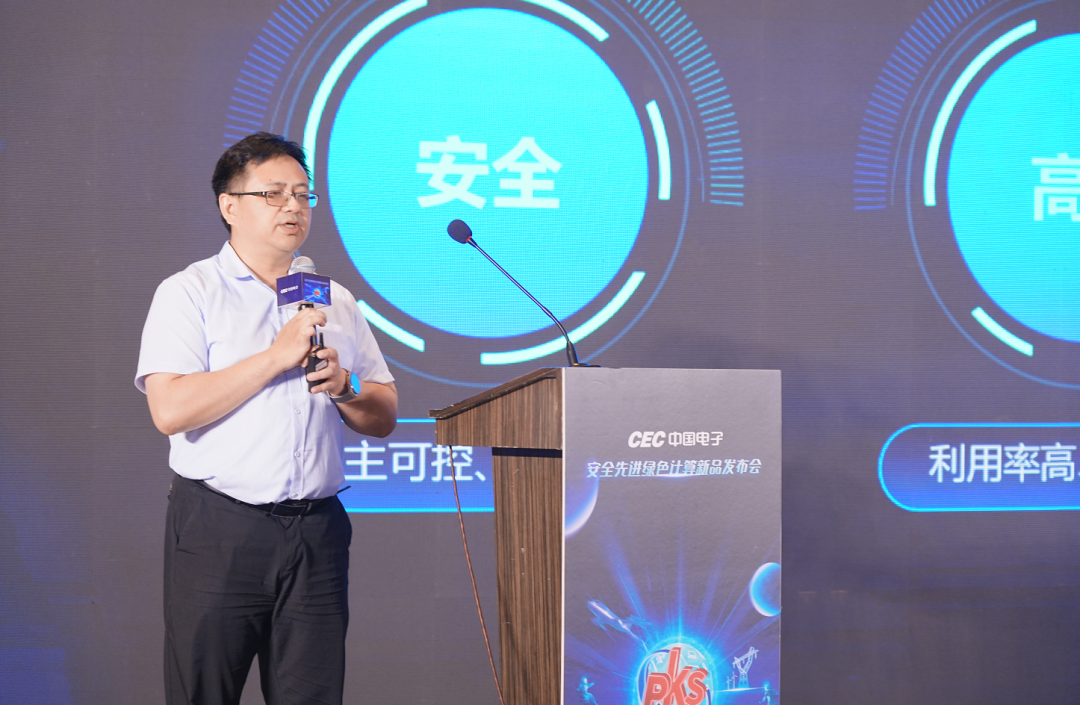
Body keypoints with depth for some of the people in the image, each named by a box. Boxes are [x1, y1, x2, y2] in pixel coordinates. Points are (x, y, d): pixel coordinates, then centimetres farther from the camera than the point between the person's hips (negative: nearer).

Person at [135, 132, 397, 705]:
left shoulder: (336, 301, 17)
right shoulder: (188, 293, 2)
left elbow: (383, 417, 17)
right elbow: (170, 410, -13)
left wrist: (343, 387, -5)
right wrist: (277, 357, -14)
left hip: (317, 531, 4)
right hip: (219, 529, -4)